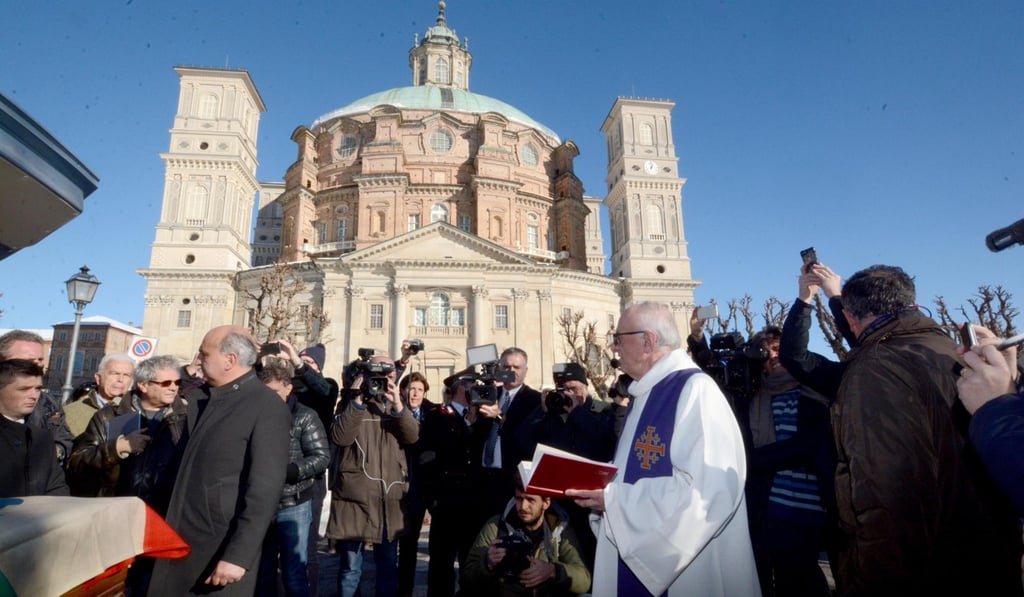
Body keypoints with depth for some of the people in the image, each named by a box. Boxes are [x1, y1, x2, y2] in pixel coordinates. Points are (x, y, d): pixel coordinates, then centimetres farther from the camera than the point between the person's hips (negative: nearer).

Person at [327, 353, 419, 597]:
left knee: (388, 563, 15)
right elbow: (340, 437, -14)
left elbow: (412, 436, -6)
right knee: (351, 565, 7)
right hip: (355, 495, -3)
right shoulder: (352, 404, 2)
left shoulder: (397, 406, 10)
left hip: (390, 498, 3)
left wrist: (397, 404, -18)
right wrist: (357, 400, -18)